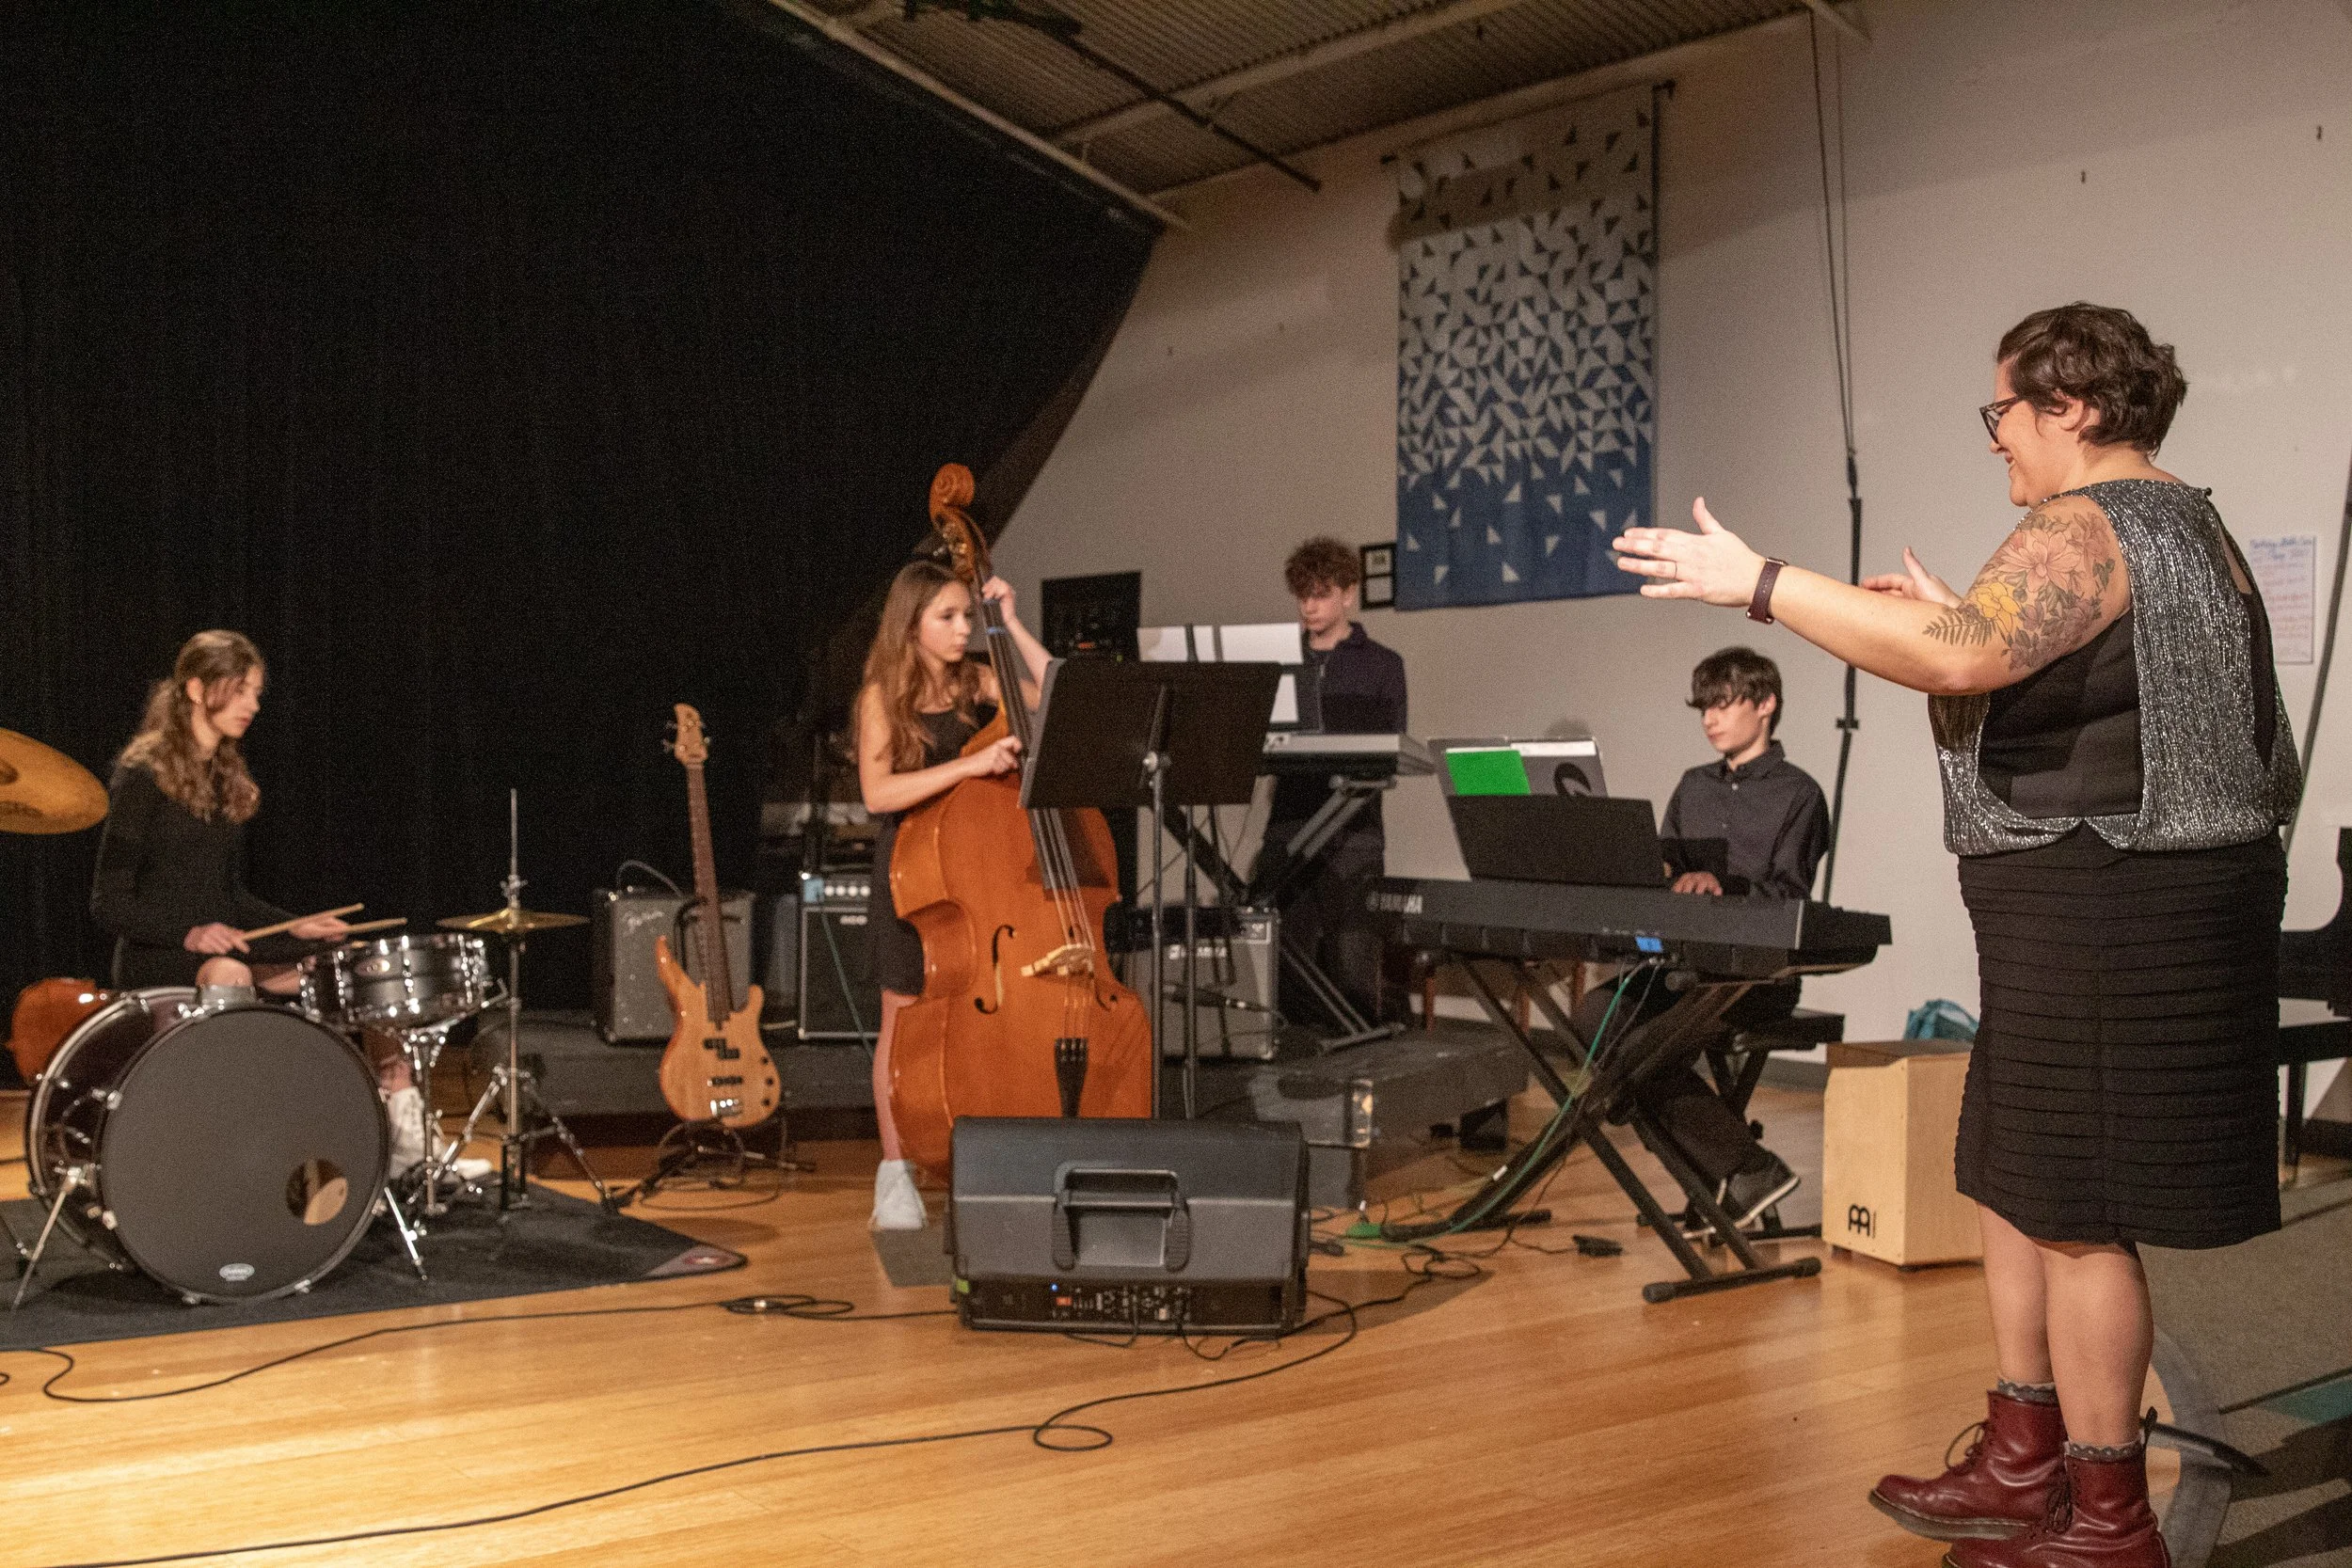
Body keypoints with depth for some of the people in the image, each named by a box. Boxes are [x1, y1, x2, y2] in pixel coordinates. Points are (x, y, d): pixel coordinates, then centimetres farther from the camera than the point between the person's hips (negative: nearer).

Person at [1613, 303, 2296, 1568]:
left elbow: (1957, 662, -33)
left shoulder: (2086, 529, -16)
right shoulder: (2184, 526, 17)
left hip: (2104, 907, -11)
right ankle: (2023, 1466, 26)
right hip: (2117, 906, 11)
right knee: (2014, 1181, 17)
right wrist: (1956, 616, 18)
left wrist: (1758, 583, -27)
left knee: (2072, 1213, -3)